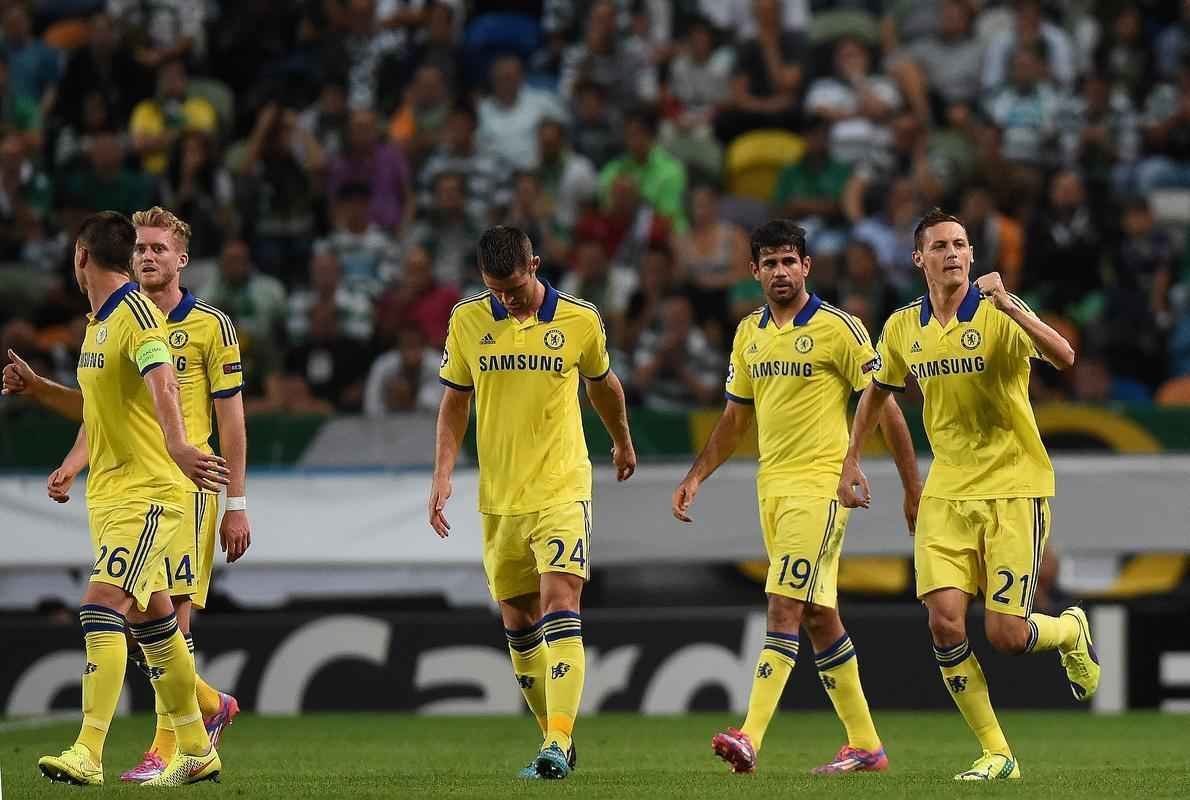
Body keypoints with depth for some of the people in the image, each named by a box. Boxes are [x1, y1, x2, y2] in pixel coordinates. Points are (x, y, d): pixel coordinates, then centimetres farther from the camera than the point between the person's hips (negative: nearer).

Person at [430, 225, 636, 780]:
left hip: (562, 489, -3)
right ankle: (554, 738, 21)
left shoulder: (580, 320, -4)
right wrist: (443, 474, 0)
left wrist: (623, 443, 30)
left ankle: (558, 743, -23)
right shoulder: (468, 320, 1)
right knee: (518, 623, 8)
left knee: (559, 604, -18)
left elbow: (602, 384, 15)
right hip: (499, 498, 3)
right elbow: (455, 401, 10)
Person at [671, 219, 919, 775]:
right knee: (818, 618, 10)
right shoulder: (749, 333, 12)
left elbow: (884, 408, -6)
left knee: (784, 608, -16)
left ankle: (750, 739, -25)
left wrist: (913, 489, -6)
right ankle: (865, 745, 17)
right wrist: (696, 477, 12)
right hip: (771, 486, 7)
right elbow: (735, 418, 21)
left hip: (820, 484, -7)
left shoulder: (838, 328, -7)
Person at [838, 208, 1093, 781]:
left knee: (1006, 635, -8)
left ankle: (1070, 632, 29)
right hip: (947, 492, 4)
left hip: (1013, 487, -4)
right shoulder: (903, 327, 5)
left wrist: (1009, 305, -36)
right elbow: (877, 392, 23)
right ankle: (995, 754, 1)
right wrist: (851, 460, 19)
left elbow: (1063, 357, -27)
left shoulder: (999, 313, -10)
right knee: (944, 620, -12)